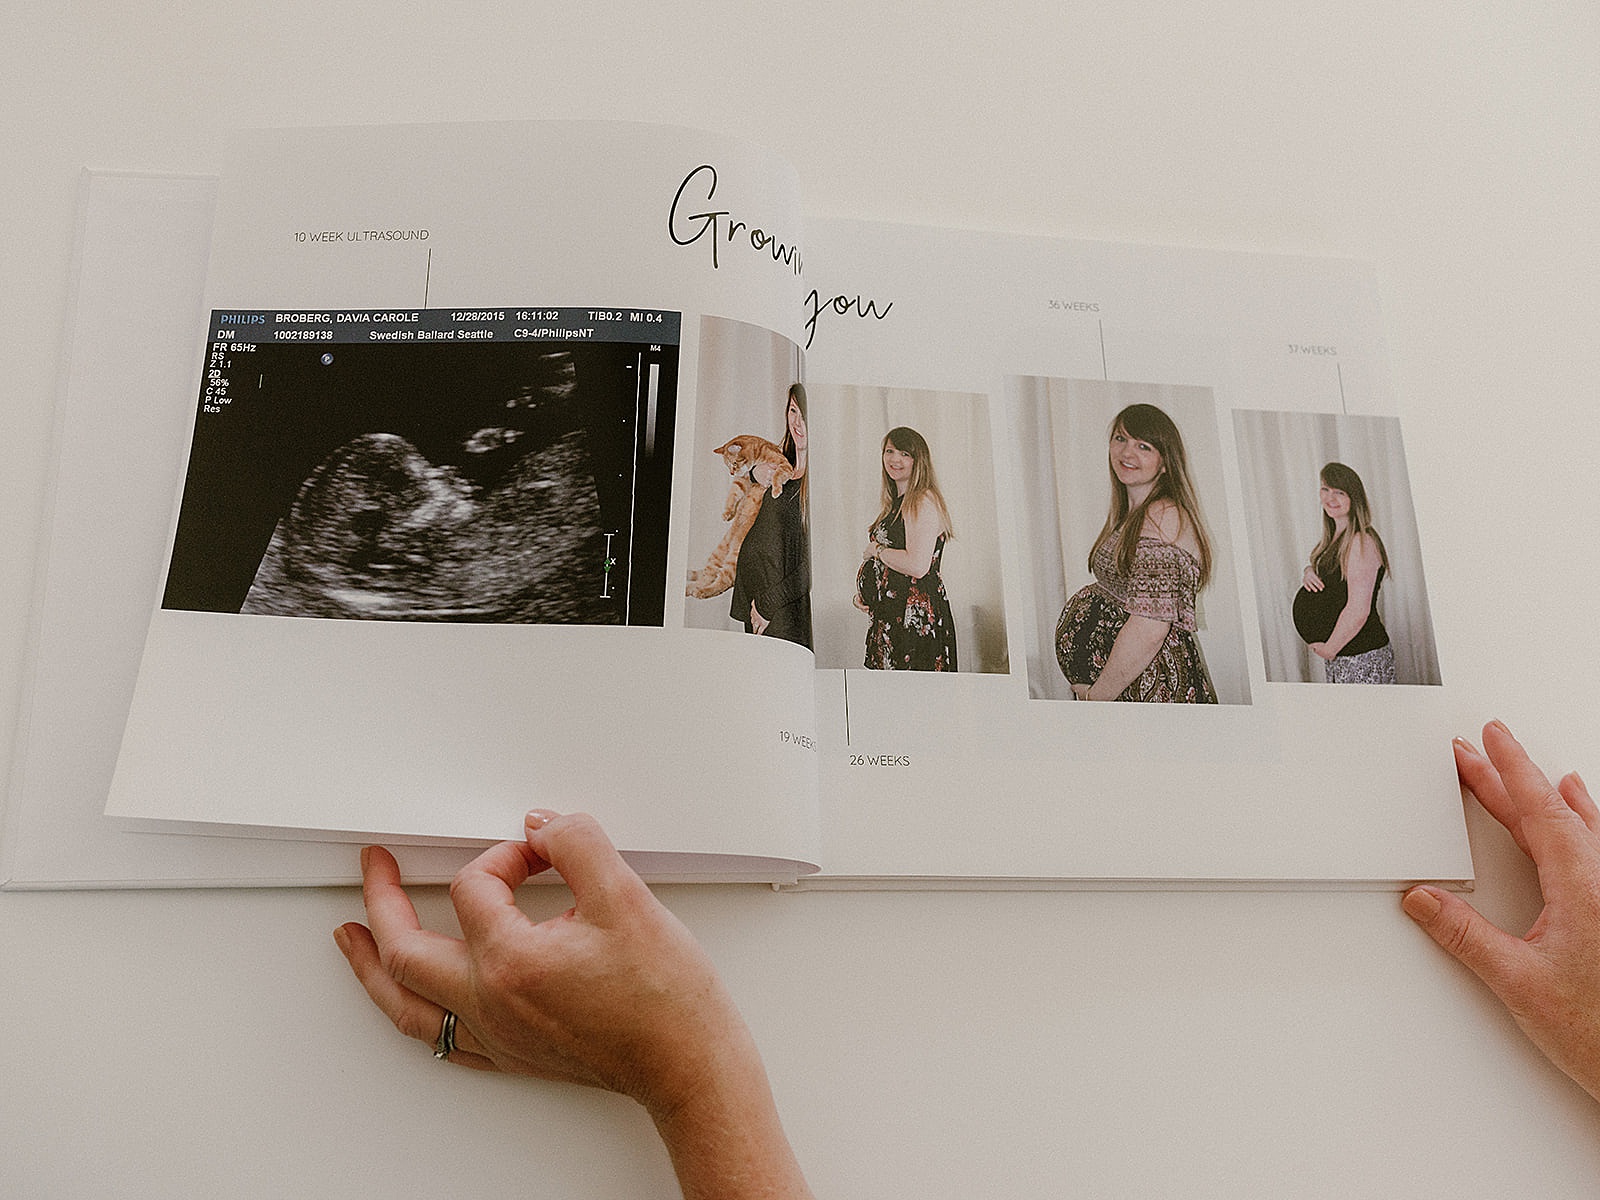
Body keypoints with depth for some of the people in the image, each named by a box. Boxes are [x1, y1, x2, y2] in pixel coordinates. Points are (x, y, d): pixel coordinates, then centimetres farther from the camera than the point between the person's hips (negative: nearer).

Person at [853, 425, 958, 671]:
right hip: (889, 618, 9)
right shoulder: (895, 504, 17)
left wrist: (876, 550, -8)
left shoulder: (923, 501, -11)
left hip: (916, 620, -9)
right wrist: (862, 594, 7)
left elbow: (918, 566, -22)